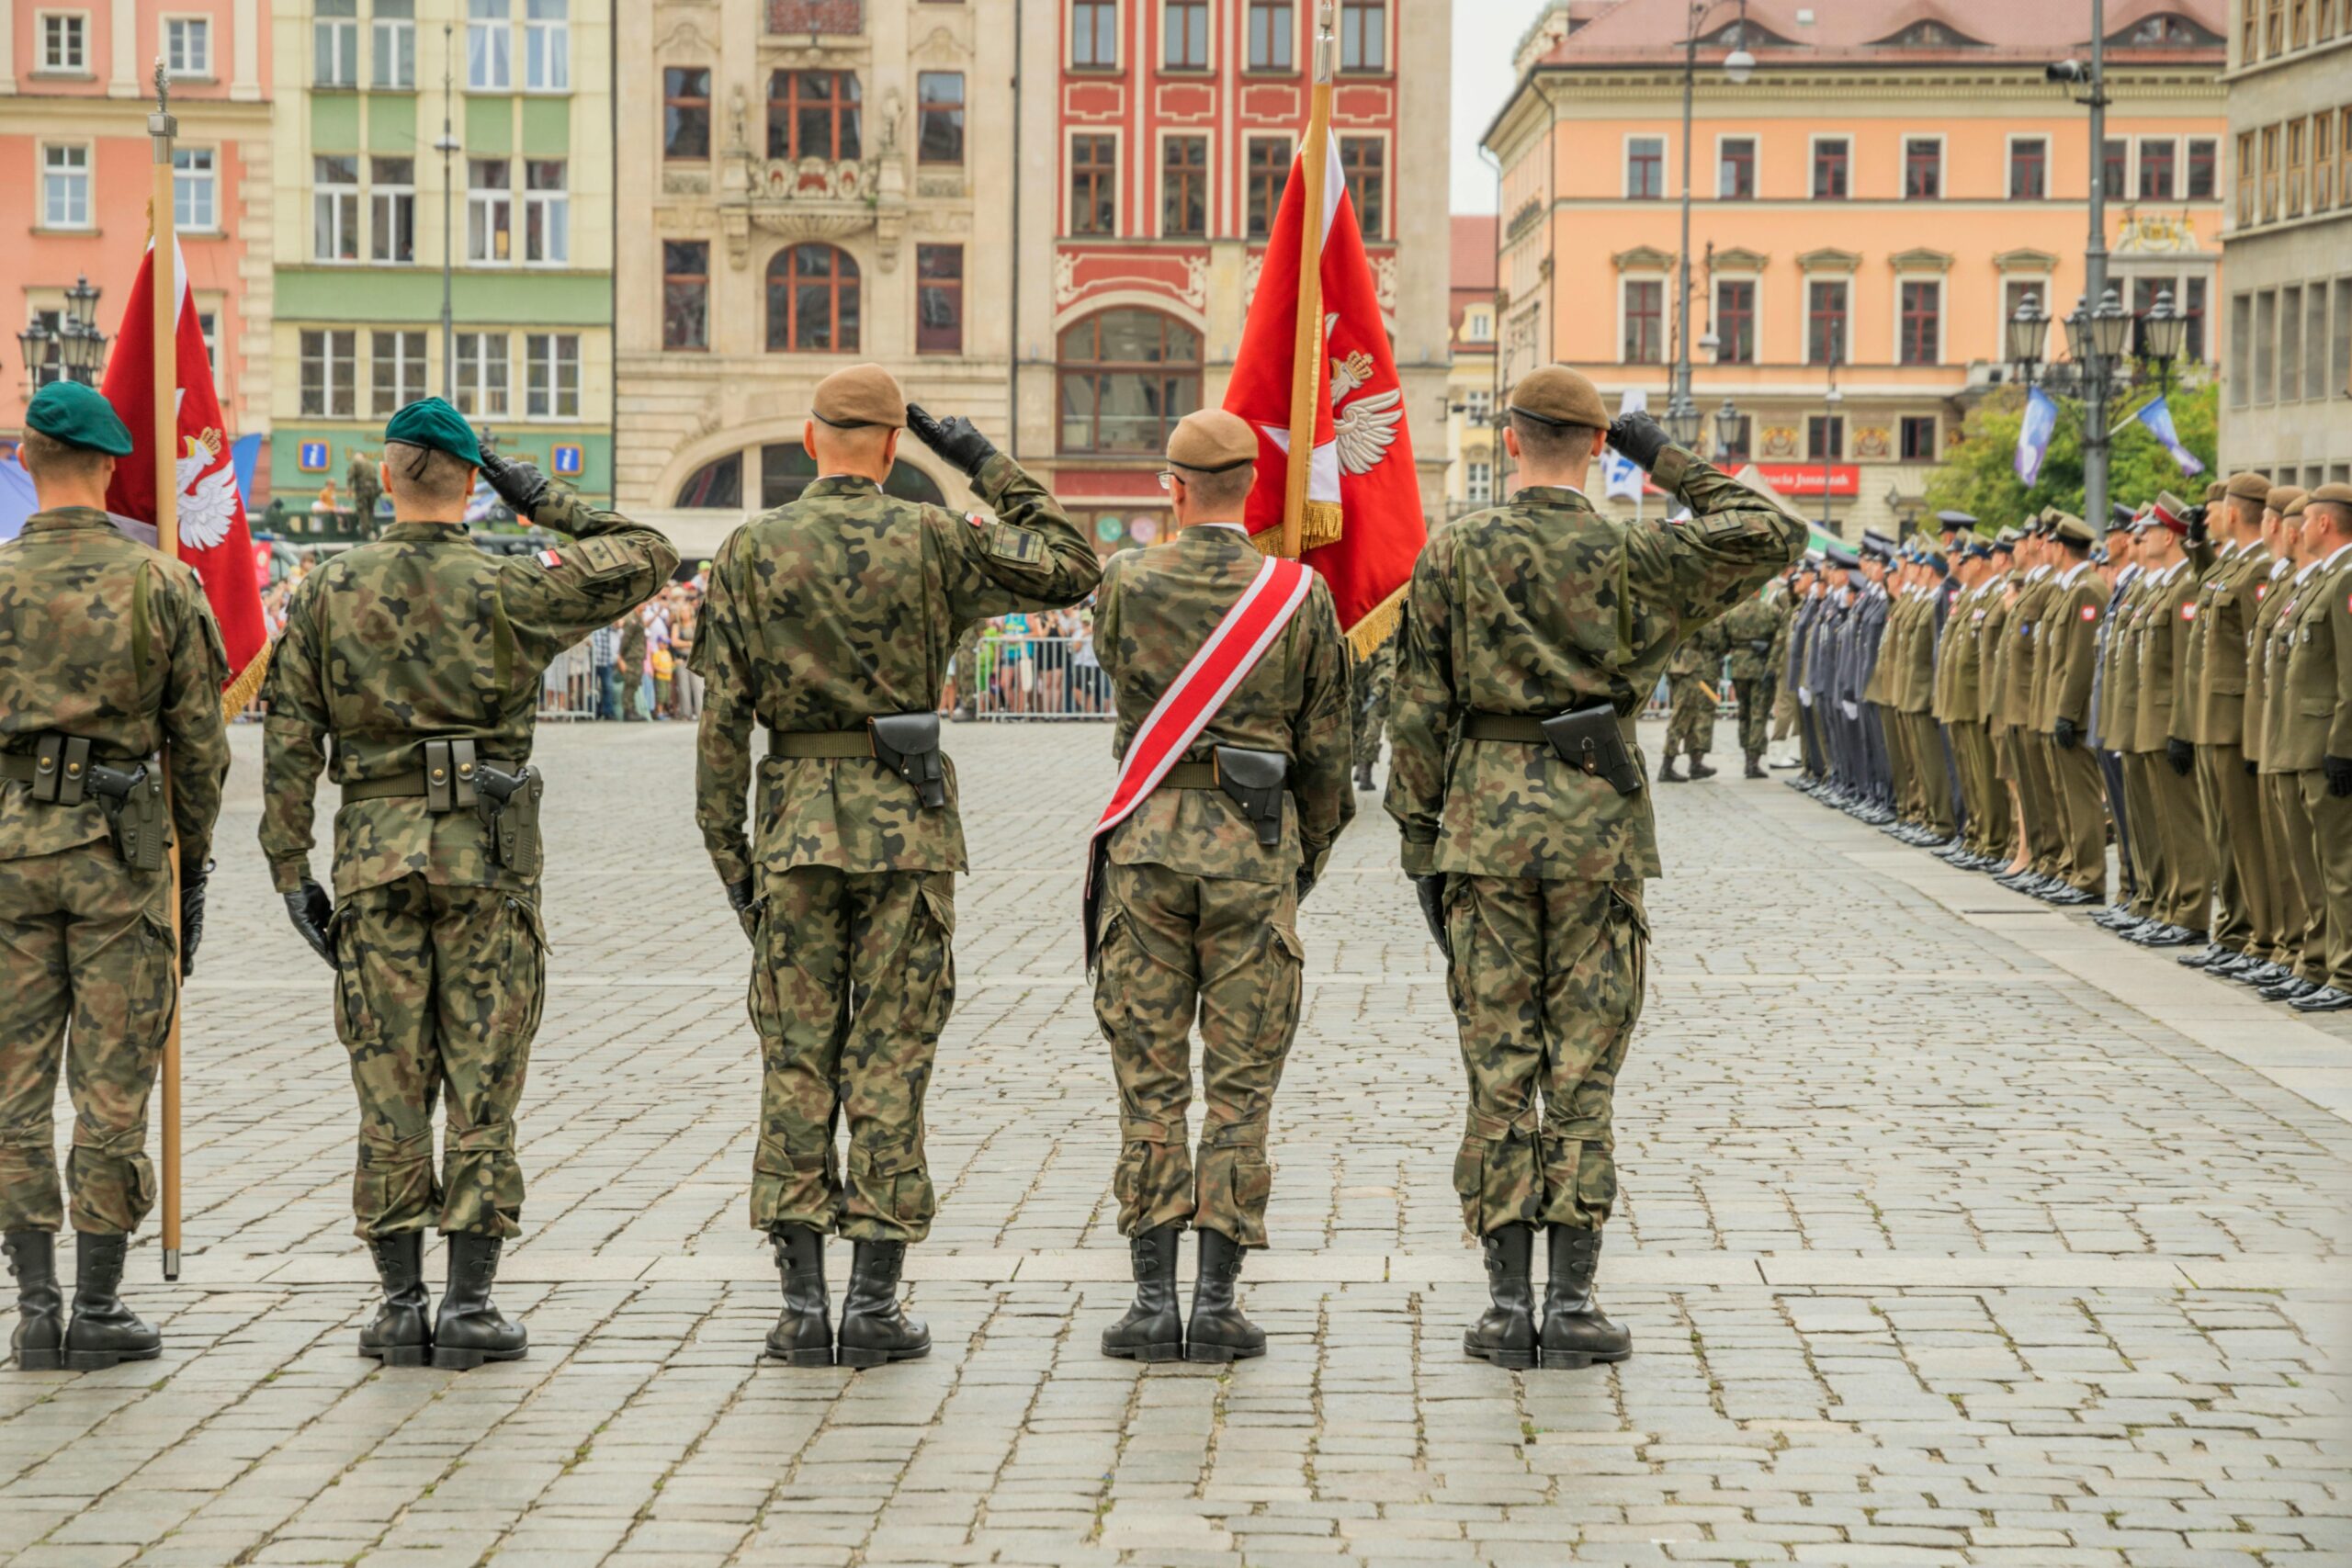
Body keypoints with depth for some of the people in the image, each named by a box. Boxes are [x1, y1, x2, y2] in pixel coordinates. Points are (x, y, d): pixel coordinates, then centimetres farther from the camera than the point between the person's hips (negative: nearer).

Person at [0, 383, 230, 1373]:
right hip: (120, 853, -1)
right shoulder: (161, 583, -3)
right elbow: (199, 741, 1)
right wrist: (196, 860, 11)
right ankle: (98, 1311, 6)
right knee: (112, 1087, 4)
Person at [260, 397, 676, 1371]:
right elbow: (648, 556, 6)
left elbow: (289, 742, 2)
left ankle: (399, 1308, 7)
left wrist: (291, 871, 7)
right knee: (483, 1081, 2)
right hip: (487, 853, -2)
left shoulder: (328, 595, 4)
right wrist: (548, 505, 12)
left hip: (374, 849, 2)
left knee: (389, 1083, 6)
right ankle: (468, 1307, 1)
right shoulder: (508, 589, -3)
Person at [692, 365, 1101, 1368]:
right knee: (889, 1060, 2)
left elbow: (724, 715, -1)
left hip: (796, 818, 1)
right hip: (907, 822, -1)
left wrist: (729, 853, 5)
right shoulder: (932, 539, -3)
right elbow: (1072, 568, 4)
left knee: (796, 1060, 6)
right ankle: (874, 1308, 2)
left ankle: (802, 1304, 4)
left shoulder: (749, 551, 1)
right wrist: (991, 468, 9)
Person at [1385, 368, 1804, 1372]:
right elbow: (1772, 539, 3)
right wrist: (1671, 465, 7)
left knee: (1498, 1073, 4)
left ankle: (1509, 1308, 4)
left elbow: (1419, 714, 1)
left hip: (1485, 834, 1)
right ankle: (1572, 1308, 3)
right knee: (1582, 1076, 3)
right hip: (1598, 830, -1)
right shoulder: (1629, 561, -3)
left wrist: (1418, 842, 7)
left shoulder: (1450, 556, 0)